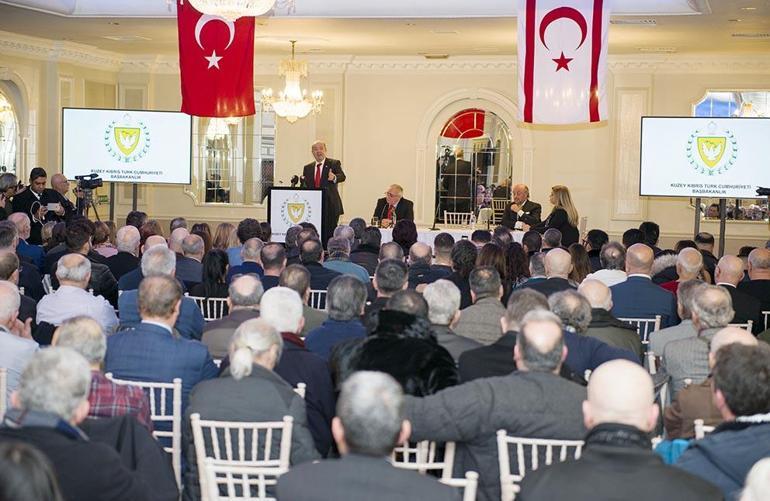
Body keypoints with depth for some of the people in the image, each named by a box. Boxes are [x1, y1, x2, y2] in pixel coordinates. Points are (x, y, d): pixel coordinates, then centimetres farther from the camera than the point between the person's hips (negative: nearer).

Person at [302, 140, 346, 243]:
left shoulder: (334, 164, 3)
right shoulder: (307, 168, 16)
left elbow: (342, 177, -13)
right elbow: (304, 186, 17)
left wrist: (334, 178, -36)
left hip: (330, 206, -4)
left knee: (329, 234, -8)